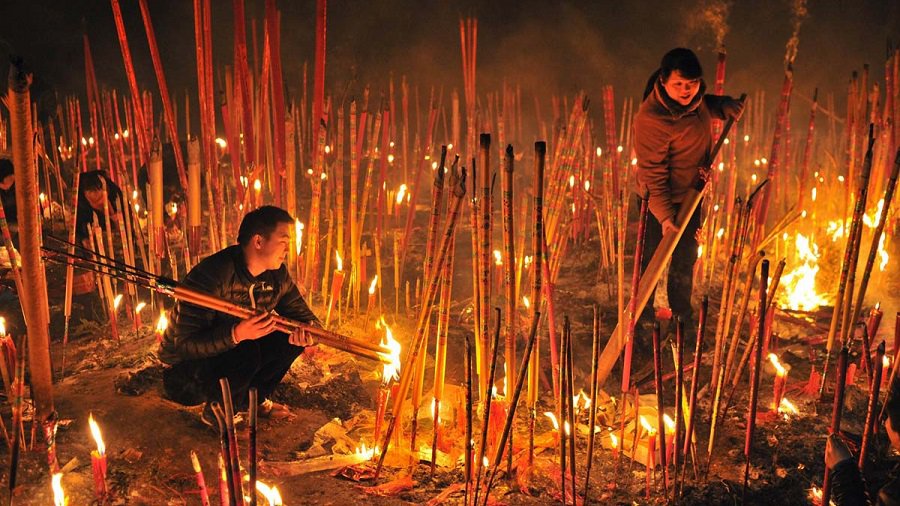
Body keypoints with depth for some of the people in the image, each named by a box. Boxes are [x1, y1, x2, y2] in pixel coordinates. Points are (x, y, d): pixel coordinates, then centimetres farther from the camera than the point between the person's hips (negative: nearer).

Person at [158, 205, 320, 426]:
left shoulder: (277, 275, -5)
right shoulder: (211, 275, -29)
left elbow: (306, 317, -1)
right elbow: (185, 344, -32)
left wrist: (307, 332, -27)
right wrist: (236, 334, -47)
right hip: (184, 372, -7)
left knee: (293, 338, -10)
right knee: (247, 354, -34)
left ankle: (256, 399, 9)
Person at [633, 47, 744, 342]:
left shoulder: (695, 97, -8)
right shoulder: (651, 119, -32)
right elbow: (652, 173, -28)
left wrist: (724, 106, -2)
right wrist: (665, 216, -31)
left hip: (691, 195, 8)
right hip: (659, 201, -7)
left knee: (686, 260, 21)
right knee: (651, 262, 5)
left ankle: (682, 316, 41)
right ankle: (643, 323, 23)